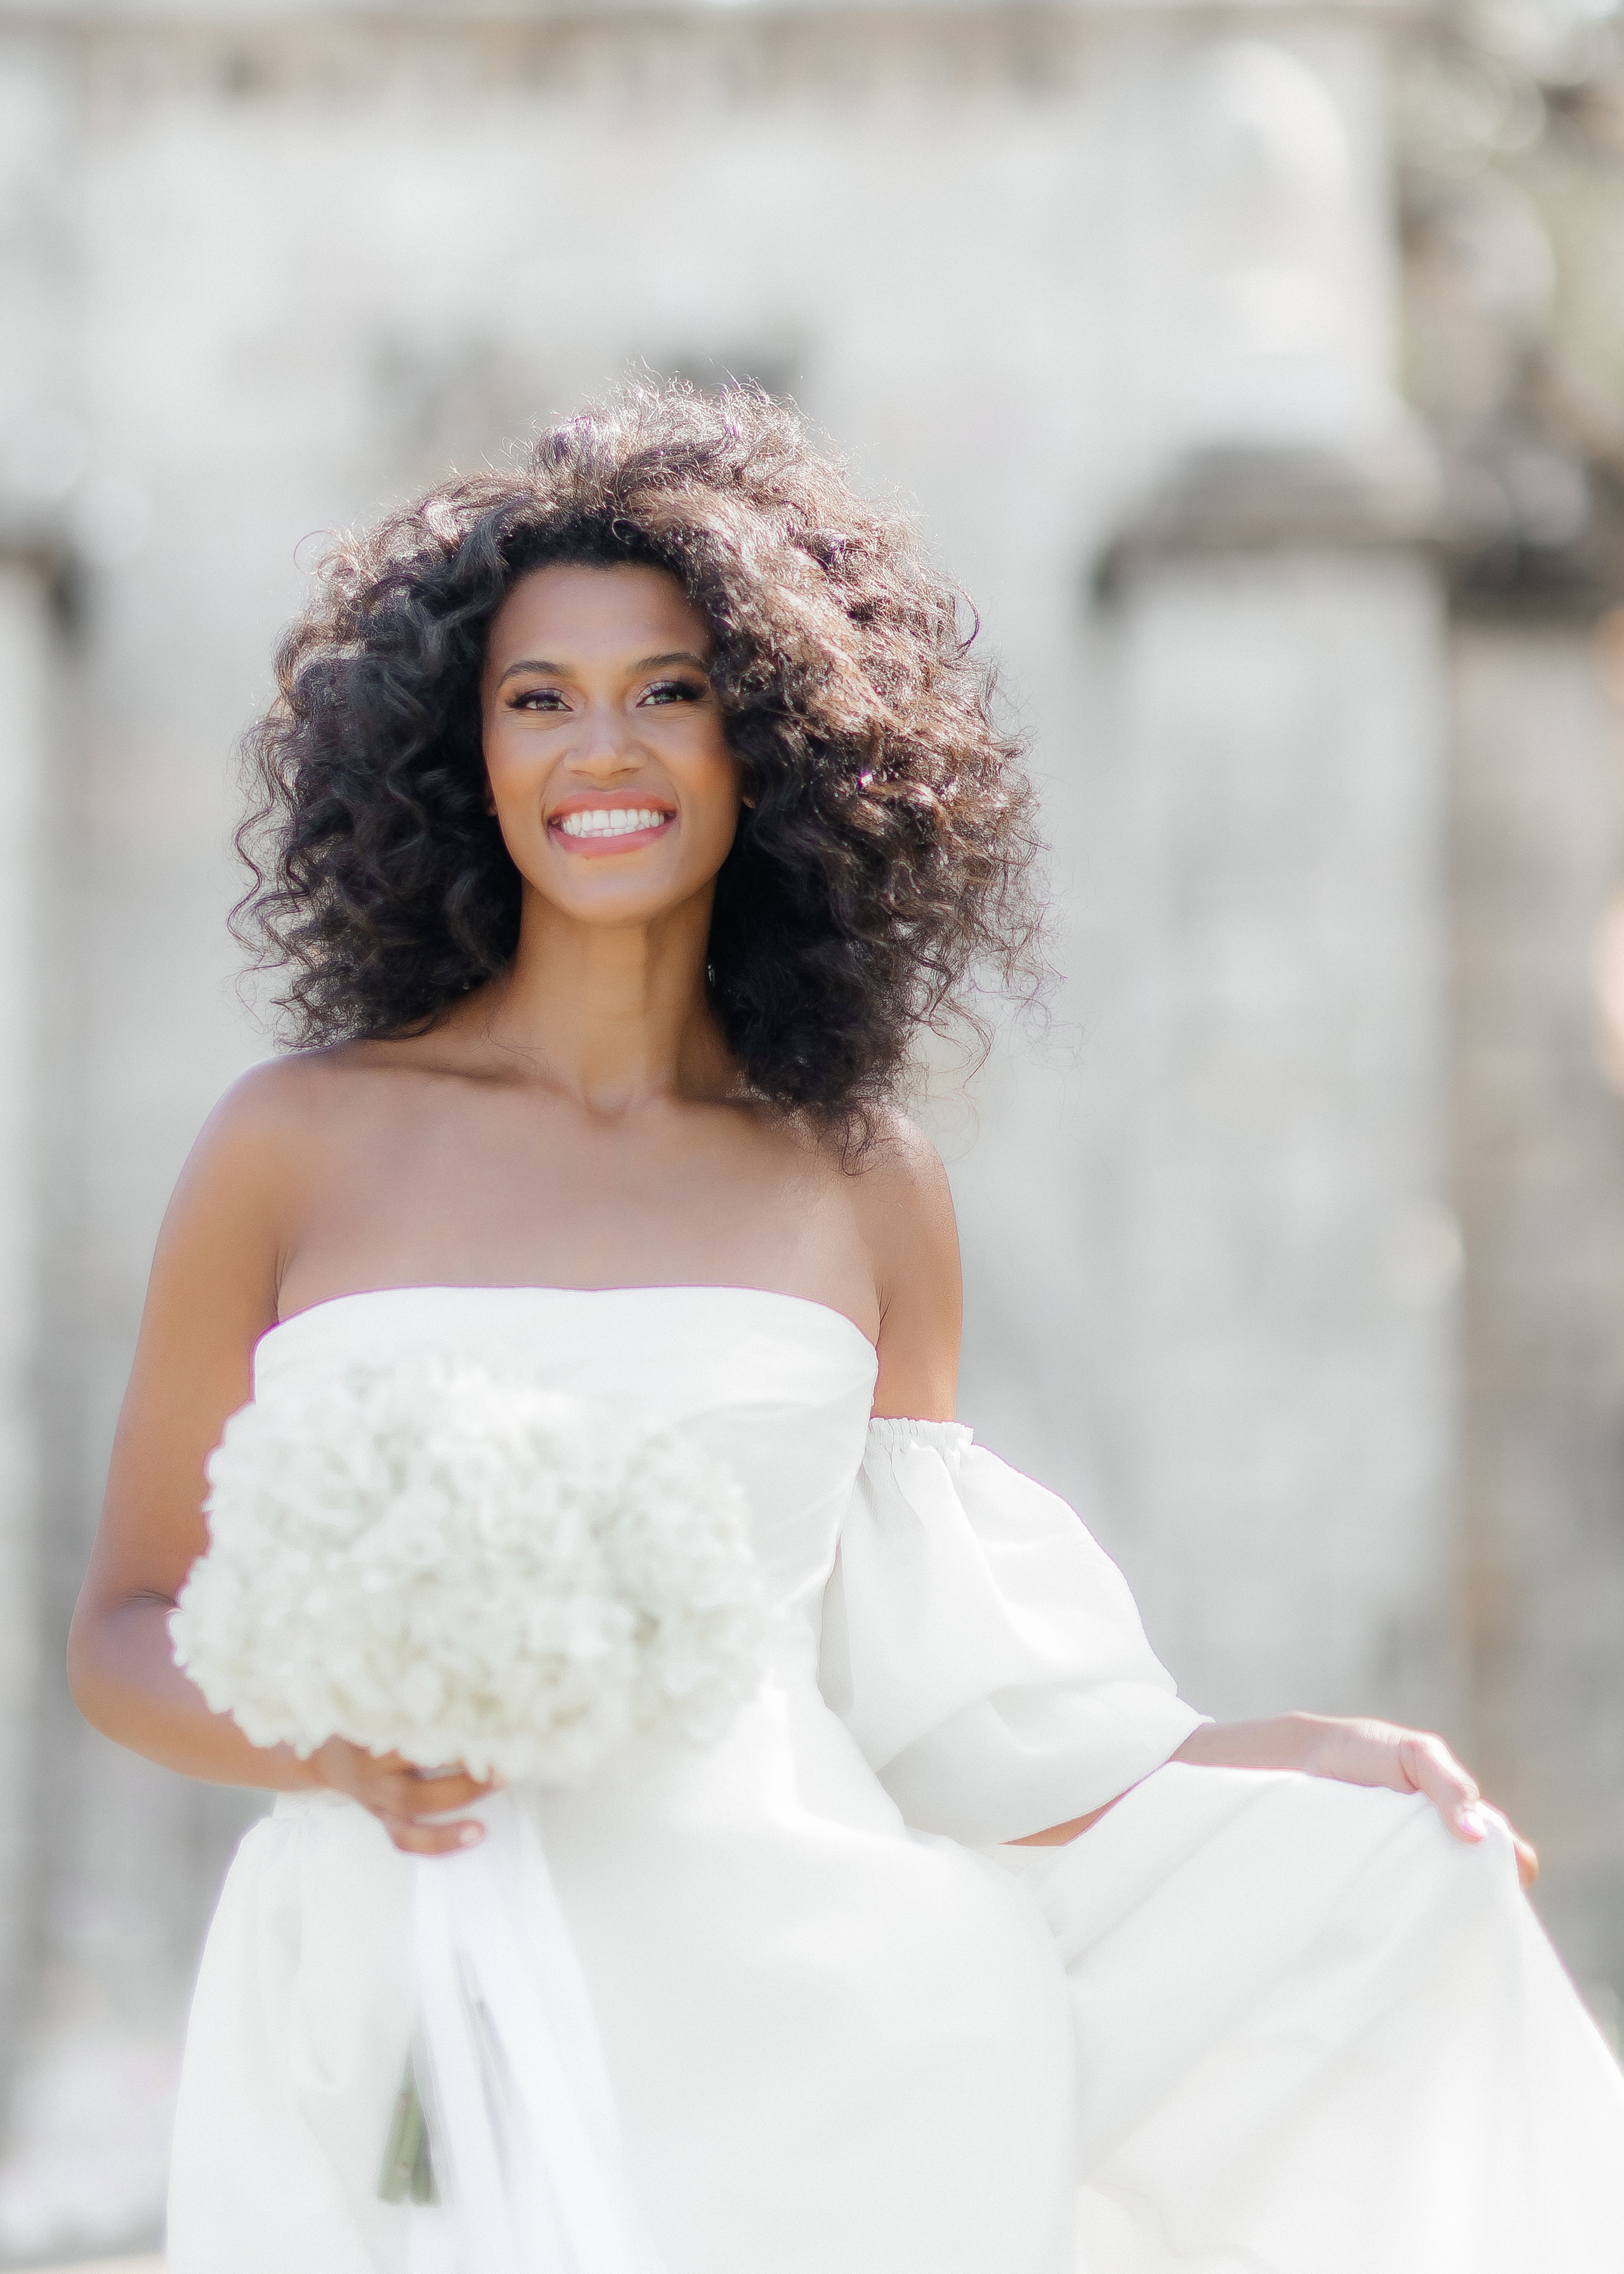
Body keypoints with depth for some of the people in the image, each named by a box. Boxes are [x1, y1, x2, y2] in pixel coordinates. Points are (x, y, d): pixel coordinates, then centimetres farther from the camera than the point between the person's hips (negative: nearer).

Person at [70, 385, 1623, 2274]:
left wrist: (1289, 1767, 2)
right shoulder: (303, 1148, 5)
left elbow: (933, 1691, 13)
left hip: (802, 1997, 1)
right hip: (410, 2027, -1)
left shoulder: (866, 1194, 11)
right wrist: (335, 1743, -11)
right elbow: (130, 1627, 8)